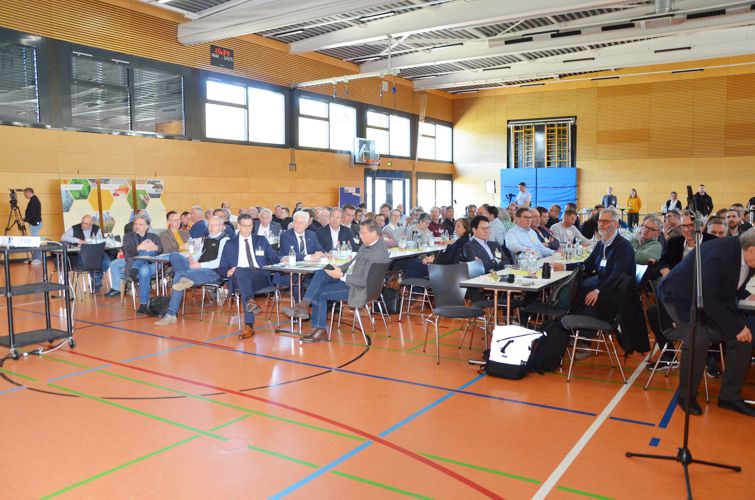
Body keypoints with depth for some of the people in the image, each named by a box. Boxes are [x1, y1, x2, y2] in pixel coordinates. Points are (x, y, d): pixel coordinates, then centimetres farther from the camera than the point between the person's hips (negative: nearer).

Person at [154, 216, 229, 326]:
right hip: (197, 268, 8)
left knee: (178, 277, -30)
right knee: (174, 255, -14)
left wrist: (200, 265, -16)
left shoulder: (224, 240, 0)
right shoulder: (206, 239, 27)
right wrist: (192, 260, 3)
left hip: (214, 272, -8)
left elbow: (220, 262, -10)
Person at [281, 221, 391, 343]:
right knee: (321, 273, -4)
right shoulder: (368, 244, 5)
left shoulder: (378, 253, -26)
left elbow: (364, 281, -27)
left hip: (357, 288, -10)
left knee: (320, 293, -9)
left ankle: (319, 329, 7)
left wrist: (342, 276, -21)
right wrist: (339, 269, 0)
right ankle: (304, 305, -9)